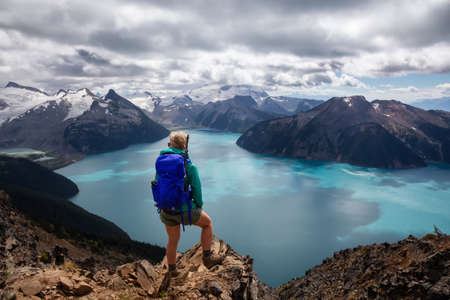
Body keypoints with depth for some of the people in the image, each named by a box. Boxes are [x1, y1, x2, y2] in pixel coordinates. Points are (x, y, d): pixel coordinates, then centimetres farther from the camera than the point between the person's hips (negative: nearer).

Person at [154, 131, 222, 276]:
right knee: (208, 223, 24)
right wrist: (199, 206, 7)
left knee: (172, 240, 27)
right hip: (184, 210, -5)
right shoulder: (189, 165, -16)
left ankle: (172, 269, 47)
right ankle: (207, 257, 27)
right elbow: (196, 189, -11)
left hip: (166, 210, 5)